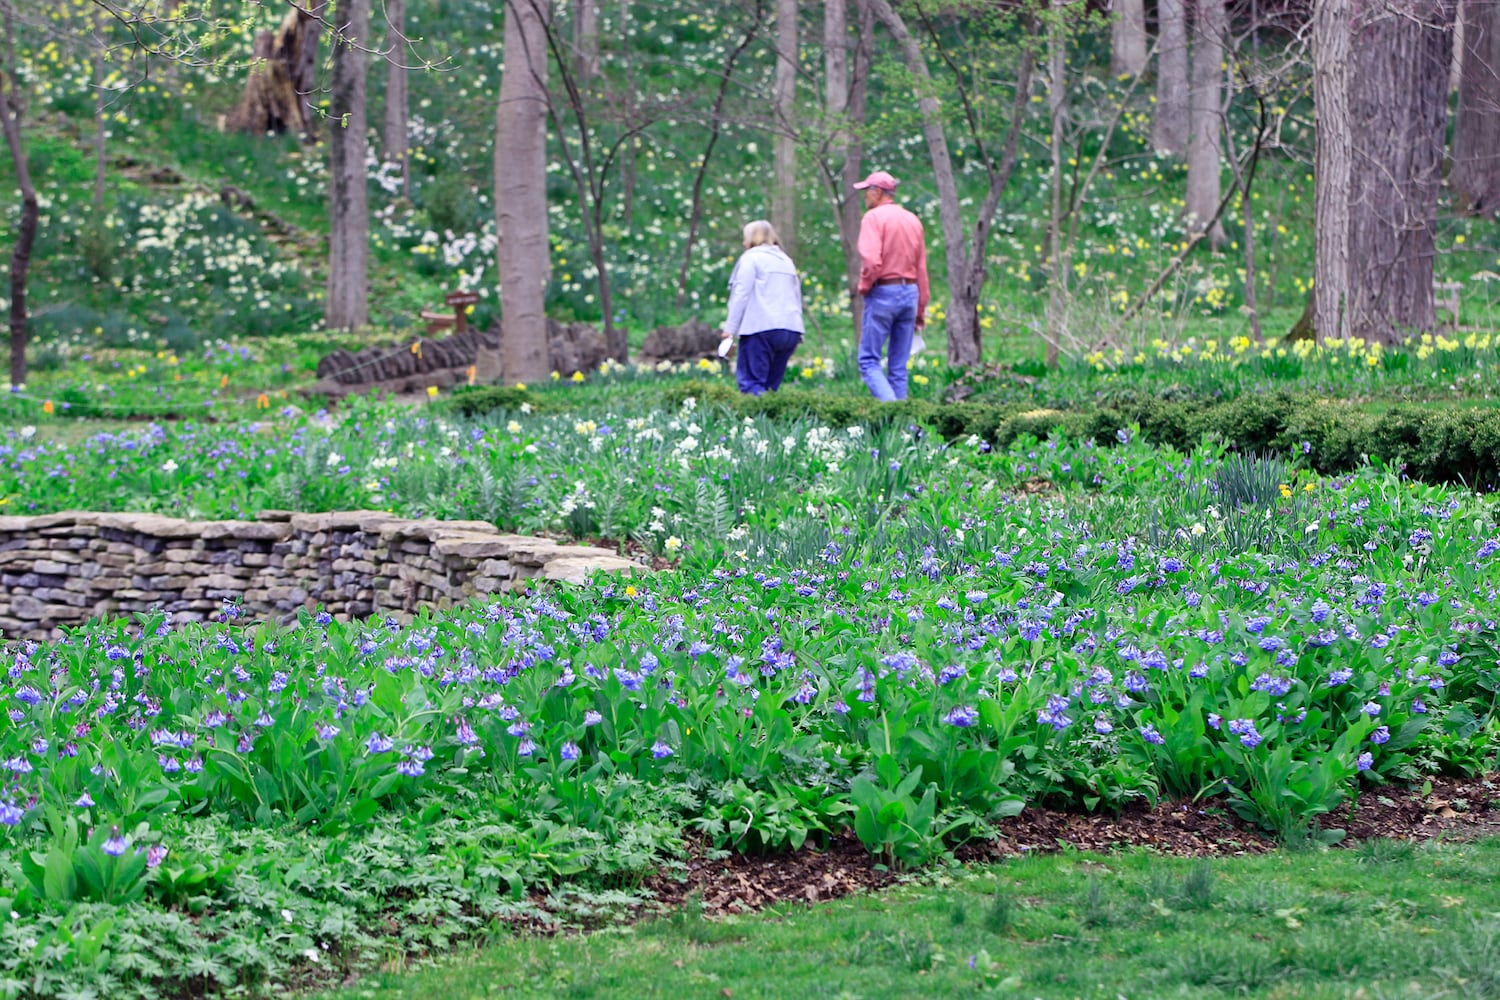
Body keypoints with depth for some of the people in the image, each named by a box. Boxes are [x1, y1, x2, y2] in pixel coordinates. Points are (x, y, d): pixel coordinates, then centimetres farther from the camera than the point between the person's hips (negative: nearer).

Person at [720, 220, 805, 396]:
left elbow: (741, 294, -6)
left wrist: (730, 328, -7)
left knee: (751, 383, -9)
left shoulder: (751, 258, 2)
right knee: (772, 383, 9)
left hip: (762, 328, -7)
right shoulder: (786, 261, 24)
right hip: (791, 329, 7)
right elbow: (797, 297, 23)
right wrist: (798, 335, 22)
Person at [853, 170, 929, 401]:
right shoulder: (914, 220, 13)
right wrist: (920, 309, 17)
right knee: (899, 365, 10)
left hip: (883, 293, -6)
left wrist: (863, 287, -4)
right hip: (910, 293, 6)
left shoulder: (874, 217, -9)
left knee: (869, 360, -3)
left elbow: (871, 261, -22)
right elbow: (921, 268, 13)